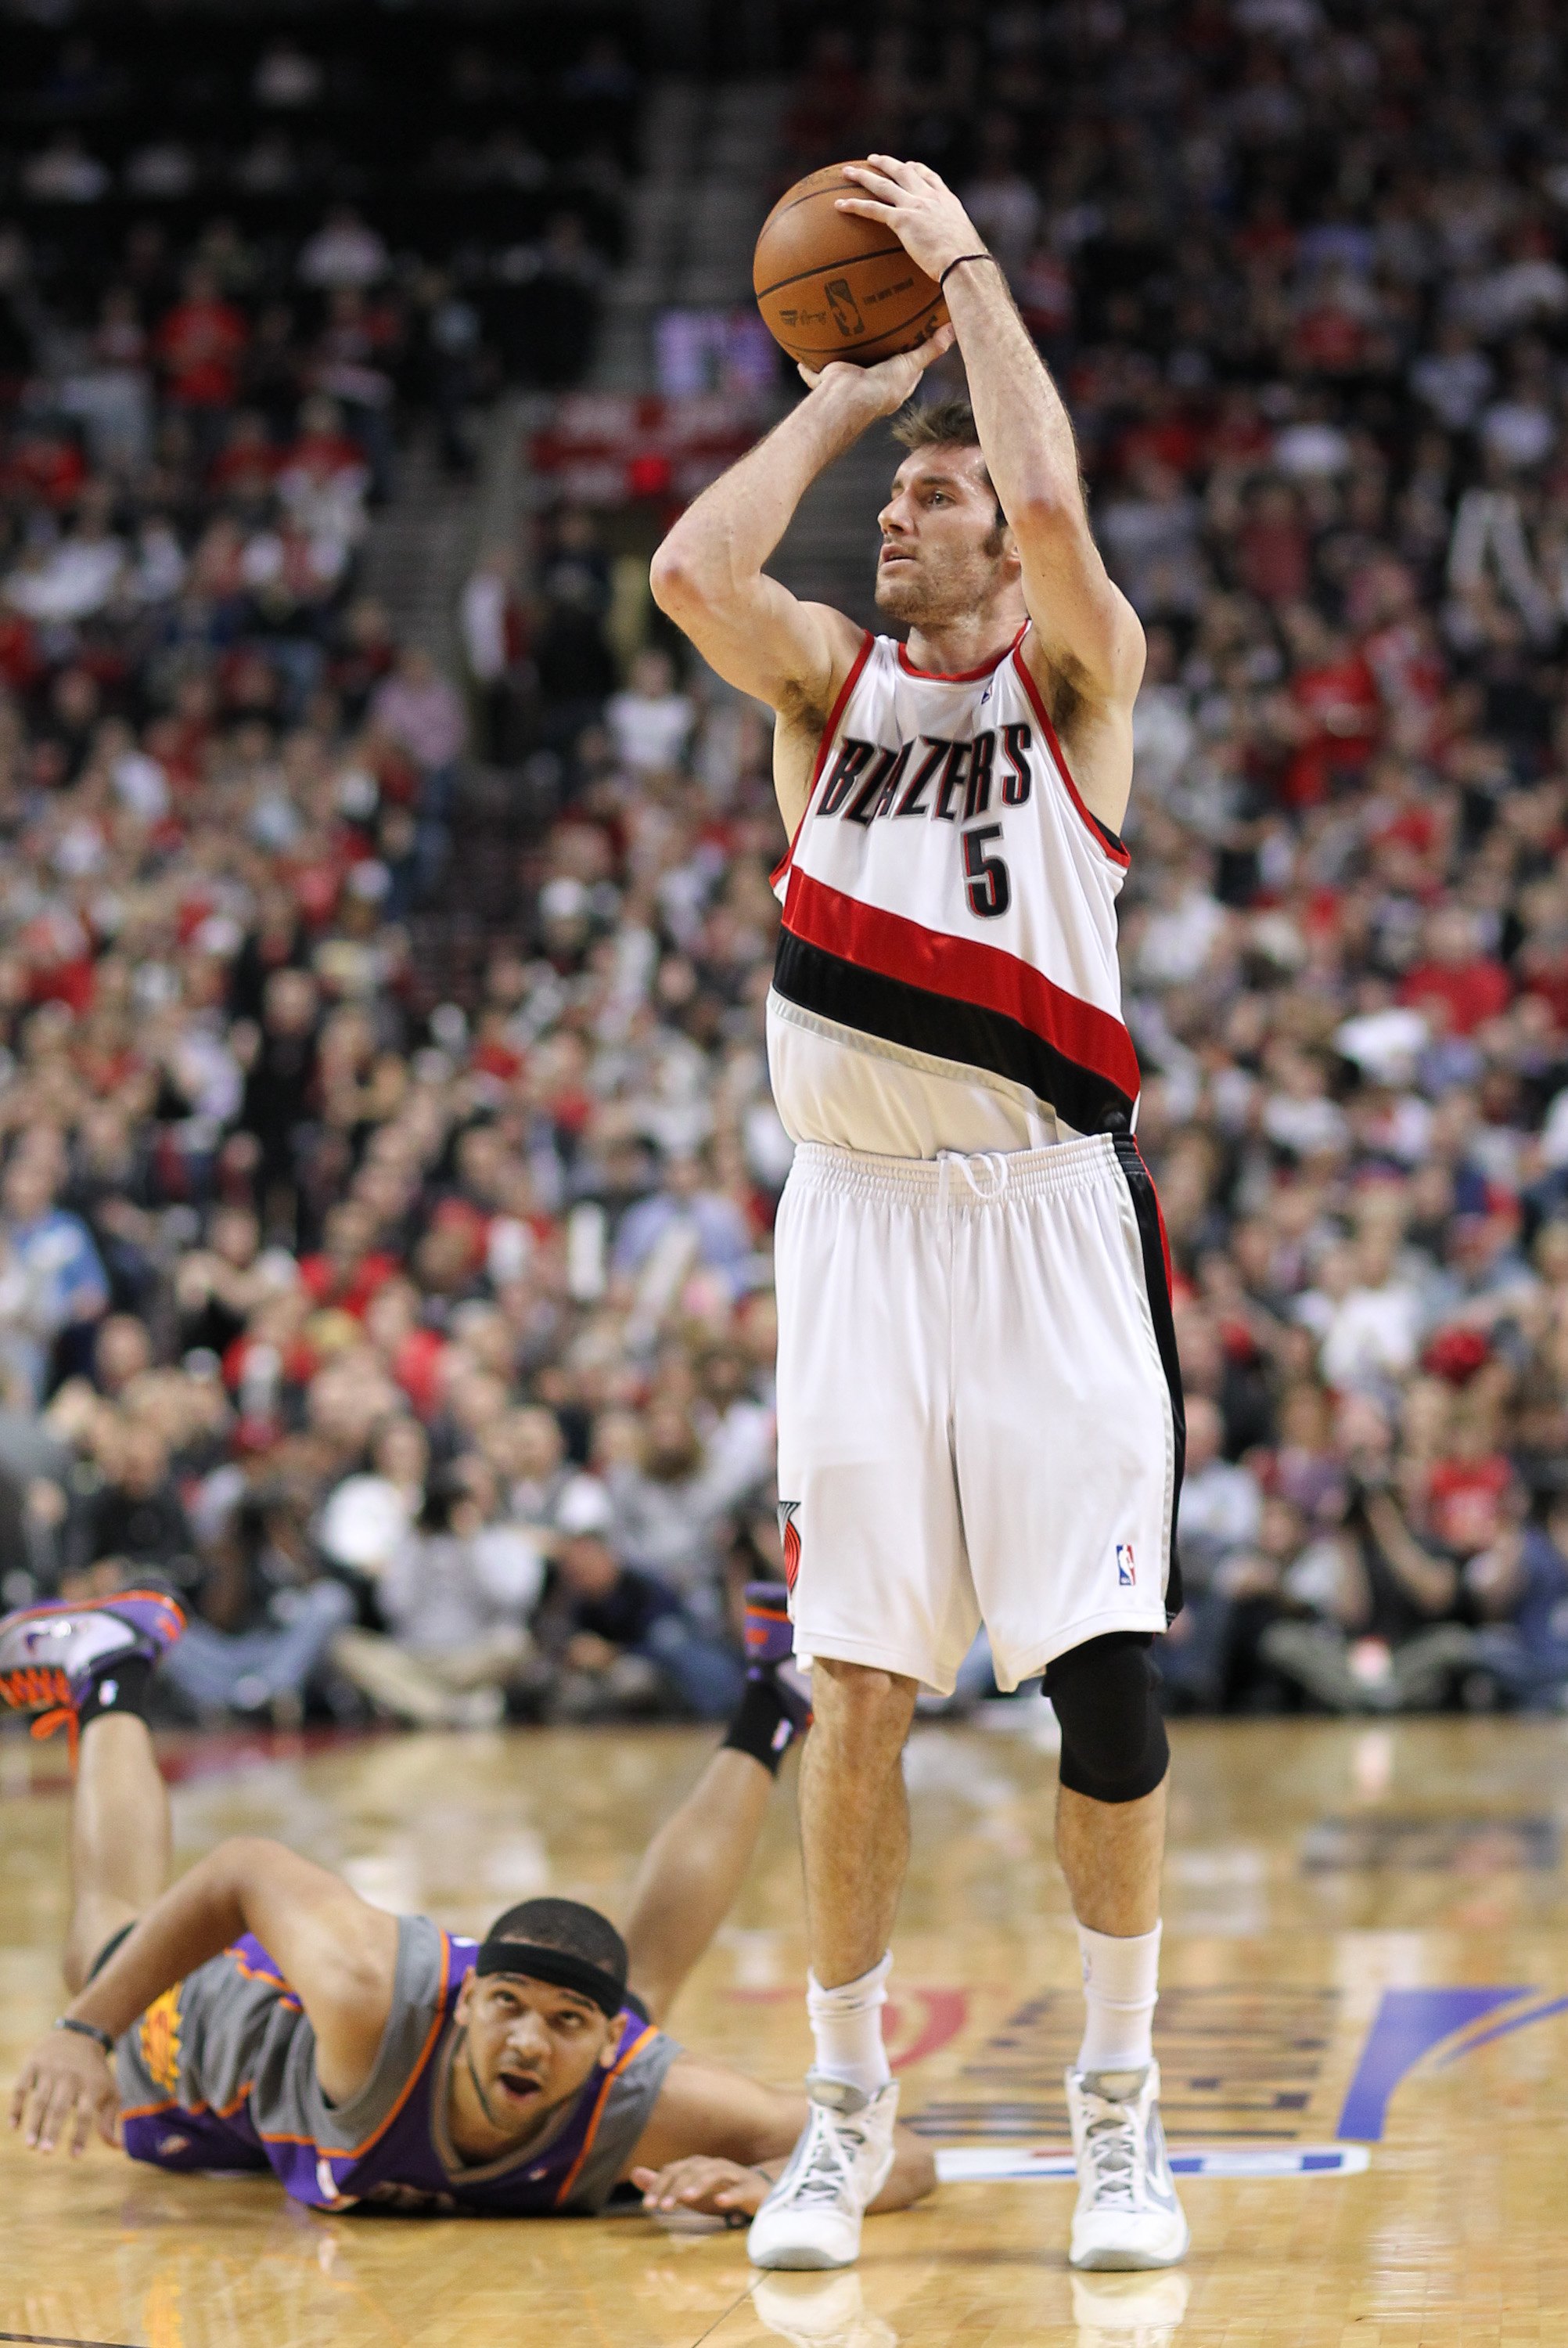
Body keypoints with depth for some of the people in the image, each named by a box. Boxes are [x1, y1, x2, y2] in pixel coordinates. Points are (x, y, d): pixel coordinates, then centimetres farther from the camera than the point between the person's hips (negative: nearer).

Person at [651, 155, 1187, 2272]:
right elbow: (691, 571, -7)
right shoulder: (828, 679, 13)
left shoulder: (1080, 671, 5)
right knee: (855, 1681, 1)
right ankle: (849, 2107, 11)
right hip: (862, 1212, 3)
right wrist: (834, 397, 4)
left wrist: (966, 267, -5)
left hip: (1051, 1212, -2)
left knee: (1104, 1666, -6)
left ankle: (1120, 2098, 8)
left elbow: (1053, 503, -16)